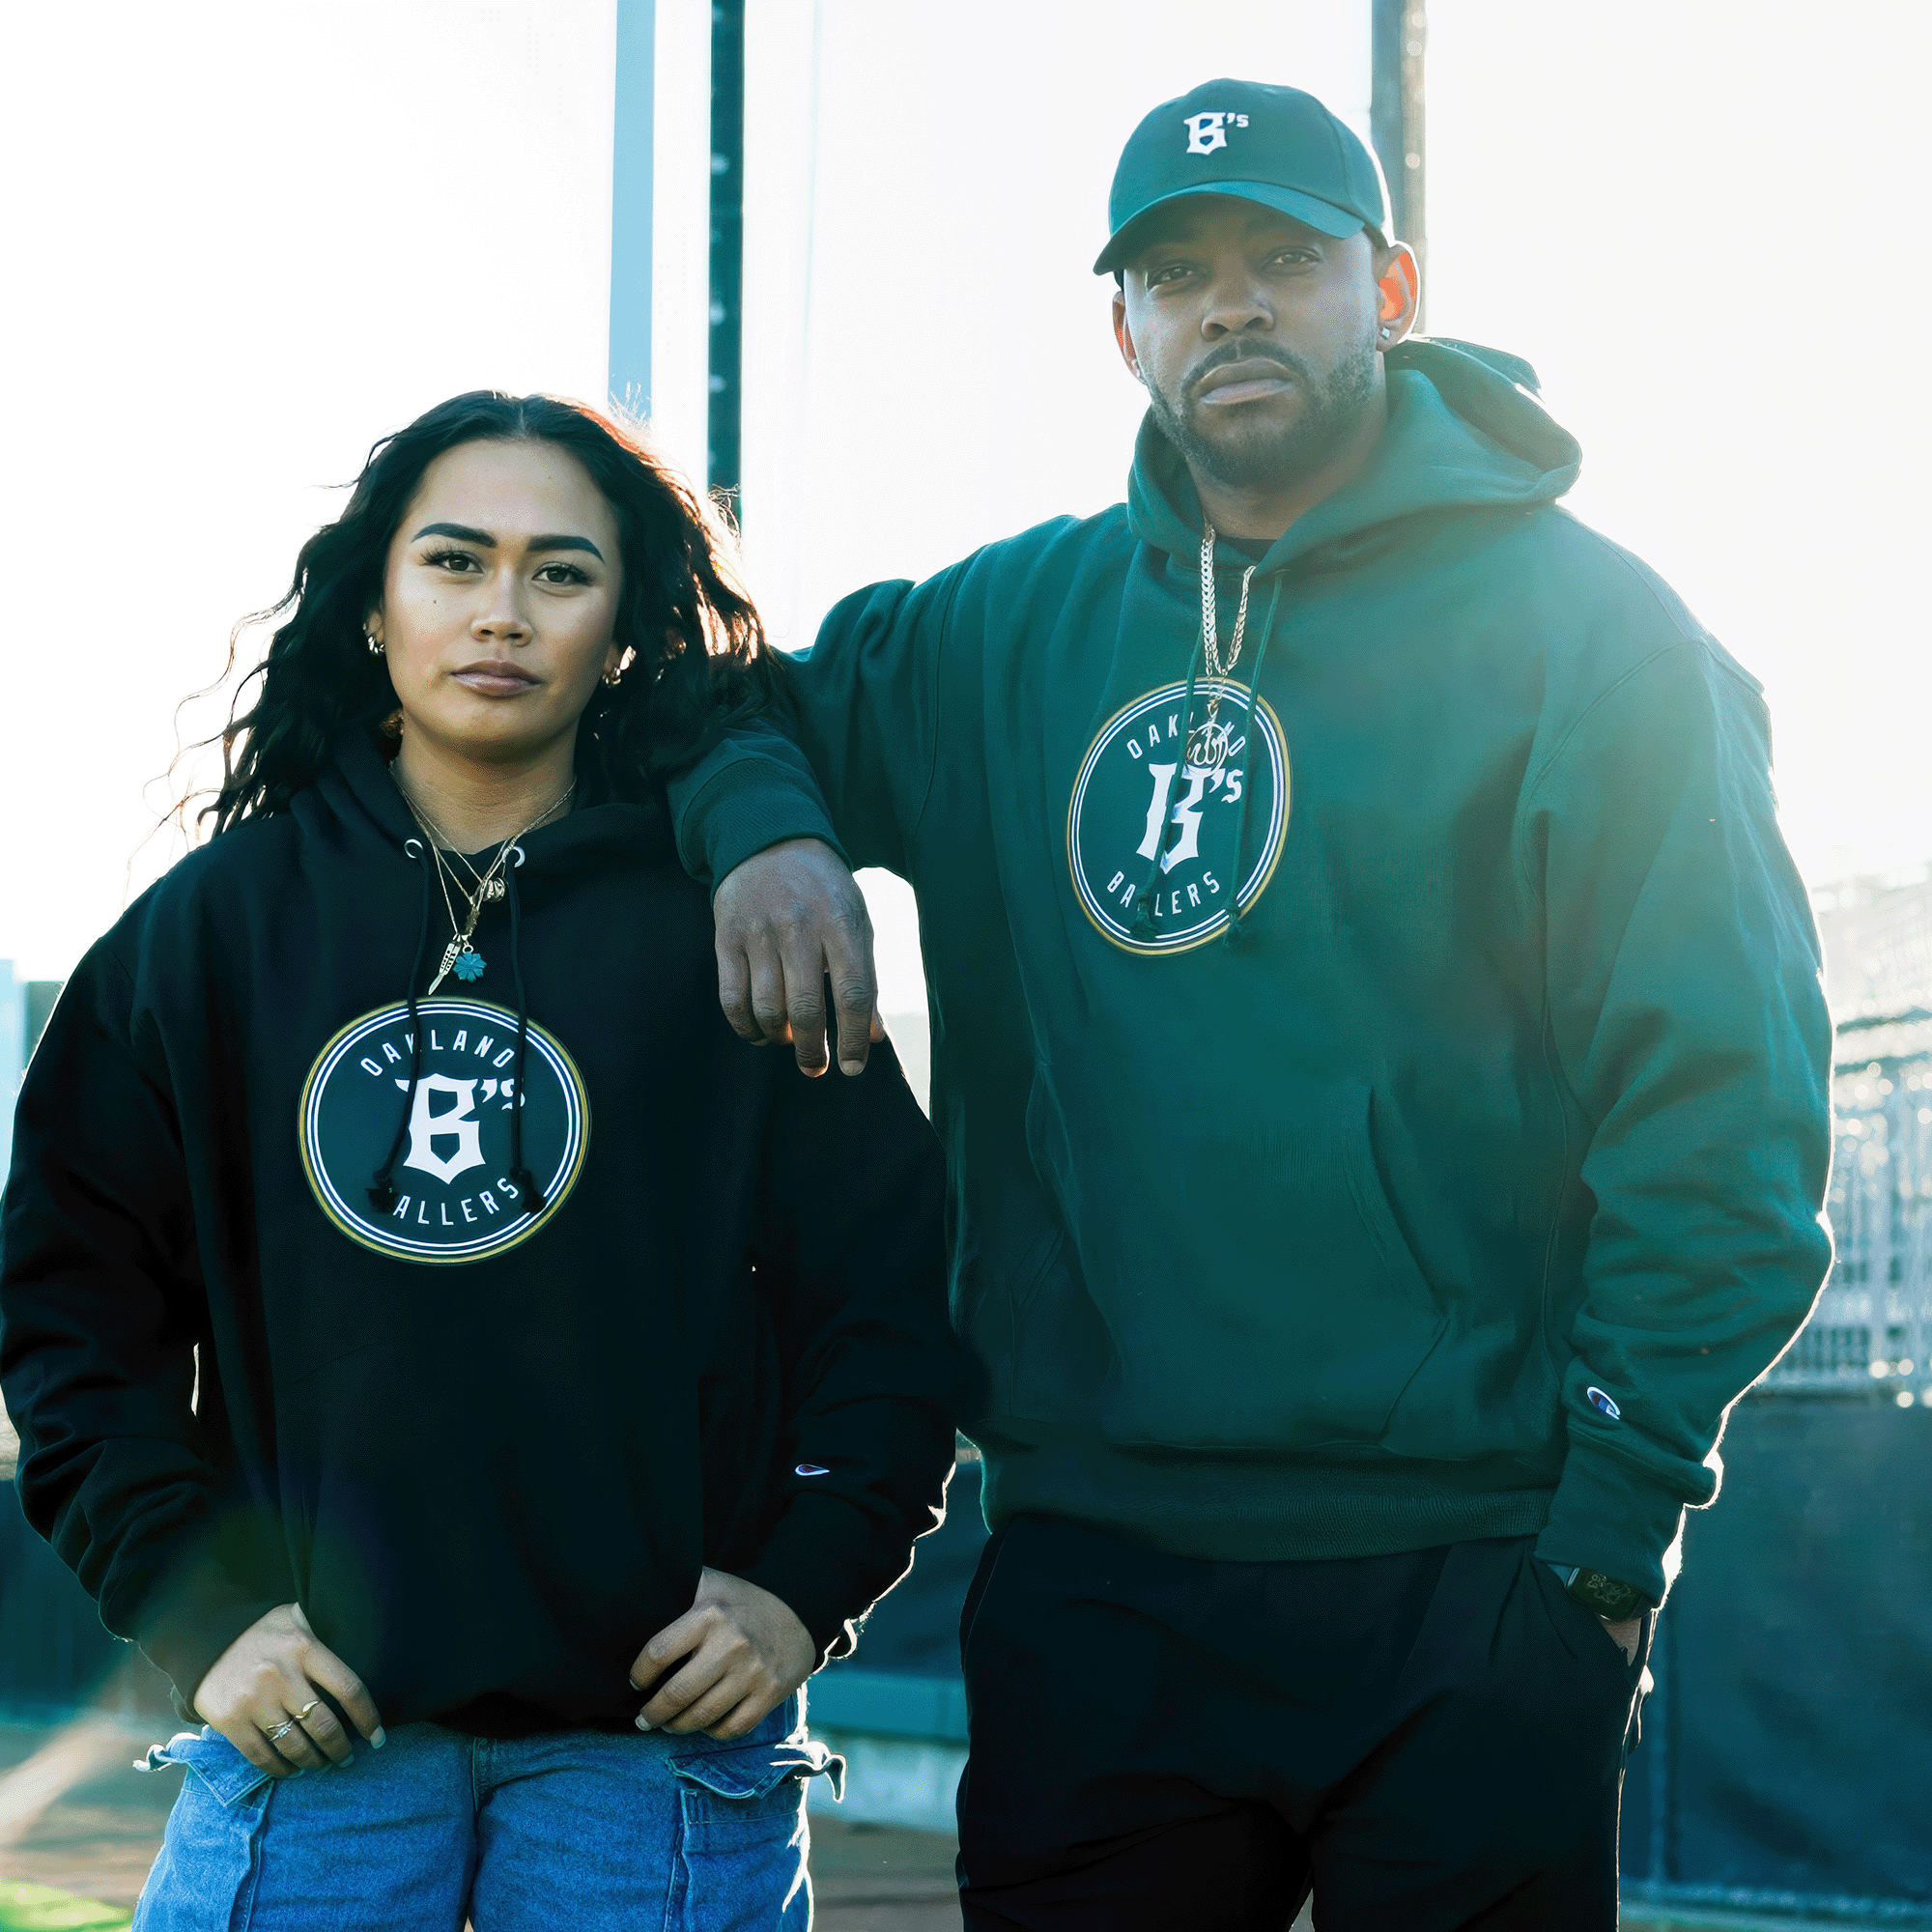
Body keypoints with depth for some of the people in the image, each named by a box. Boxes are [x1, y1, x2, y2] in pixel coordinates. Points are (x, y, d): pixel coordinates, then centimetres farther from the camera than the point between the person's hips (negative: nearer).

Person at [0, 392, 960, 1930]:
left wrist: (807, 1586, -5)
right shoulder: (223, 919, 7)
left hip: (660, 1738, -1)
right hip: (312, 1728, 1)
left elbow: (897, 1289, 4)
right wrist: (192, 1603, -3)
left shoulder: (729, 926, 4)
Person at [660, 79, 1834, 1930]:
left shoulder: (1577, 628, -3)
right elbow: (753, 705, 27)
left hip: (1464, 1575, -4)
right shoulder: (1012, 631, 11)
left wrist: (1615, 1521, -12)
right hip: (1087, 1576, 4)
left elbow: (1717, 1101, -7)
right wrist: (761, 825, 2)